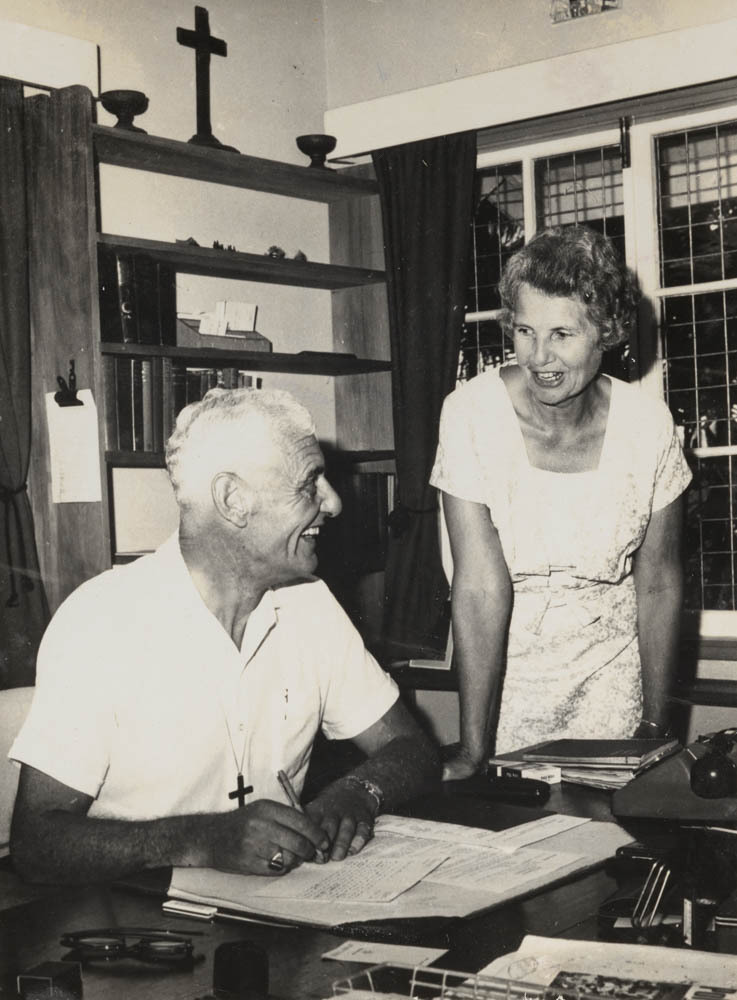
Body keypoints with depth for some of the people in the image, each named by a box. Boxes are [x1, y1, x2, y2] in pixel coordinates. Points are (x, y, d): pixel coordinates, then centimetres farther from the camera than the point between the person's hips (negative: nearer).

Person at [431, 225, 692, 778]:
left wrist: (655, 728, -1)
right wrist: (472, 753, -23)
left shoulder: (647, 423, -11)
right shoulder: (472, 413, -18)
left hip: (611, 675, 1)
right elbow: (481, 587, -22)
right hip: (503, 675, -1)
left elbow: (658, 585, -3)